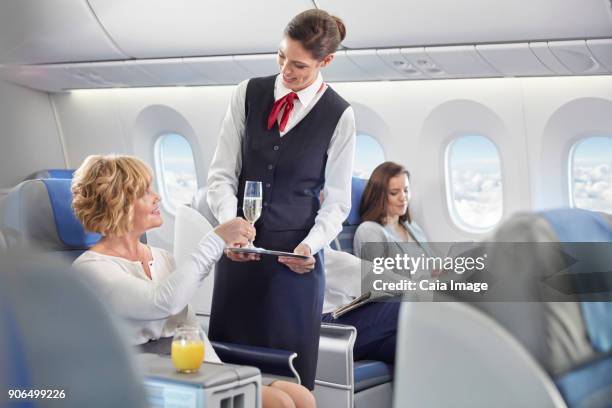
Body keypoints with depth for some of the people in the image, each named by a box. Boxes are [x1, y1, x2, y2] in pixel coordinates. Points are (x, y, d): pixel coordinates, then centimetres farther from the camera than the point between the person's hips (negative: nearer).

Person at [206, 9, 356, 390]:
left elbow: (337, 201, -1)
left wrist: (311, 245, -17)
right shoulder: (248, 94, 2)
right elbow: (222, 173, 2)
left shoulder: (339, 115, -5)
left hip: (295, 258, -2)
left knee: (289, 372, 3)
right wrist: (231, 223, -15)